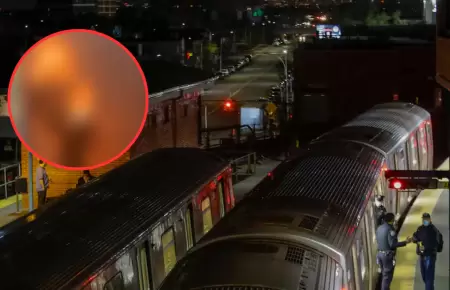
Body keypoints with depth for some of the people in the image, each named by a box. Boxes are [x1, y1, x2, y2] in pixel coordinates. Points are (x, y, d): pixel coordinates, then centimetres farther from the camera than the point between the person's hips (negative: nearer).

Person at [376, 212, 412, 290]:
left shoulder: (379, 228, 8)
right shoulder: (390, 229, -18)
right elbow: (392, 244, -22)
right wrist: (405, 242, -18)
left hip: (380, 253, 8)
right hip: (388, 254, -8)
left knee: (384, 274, 20)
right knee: (387, 276, -2)